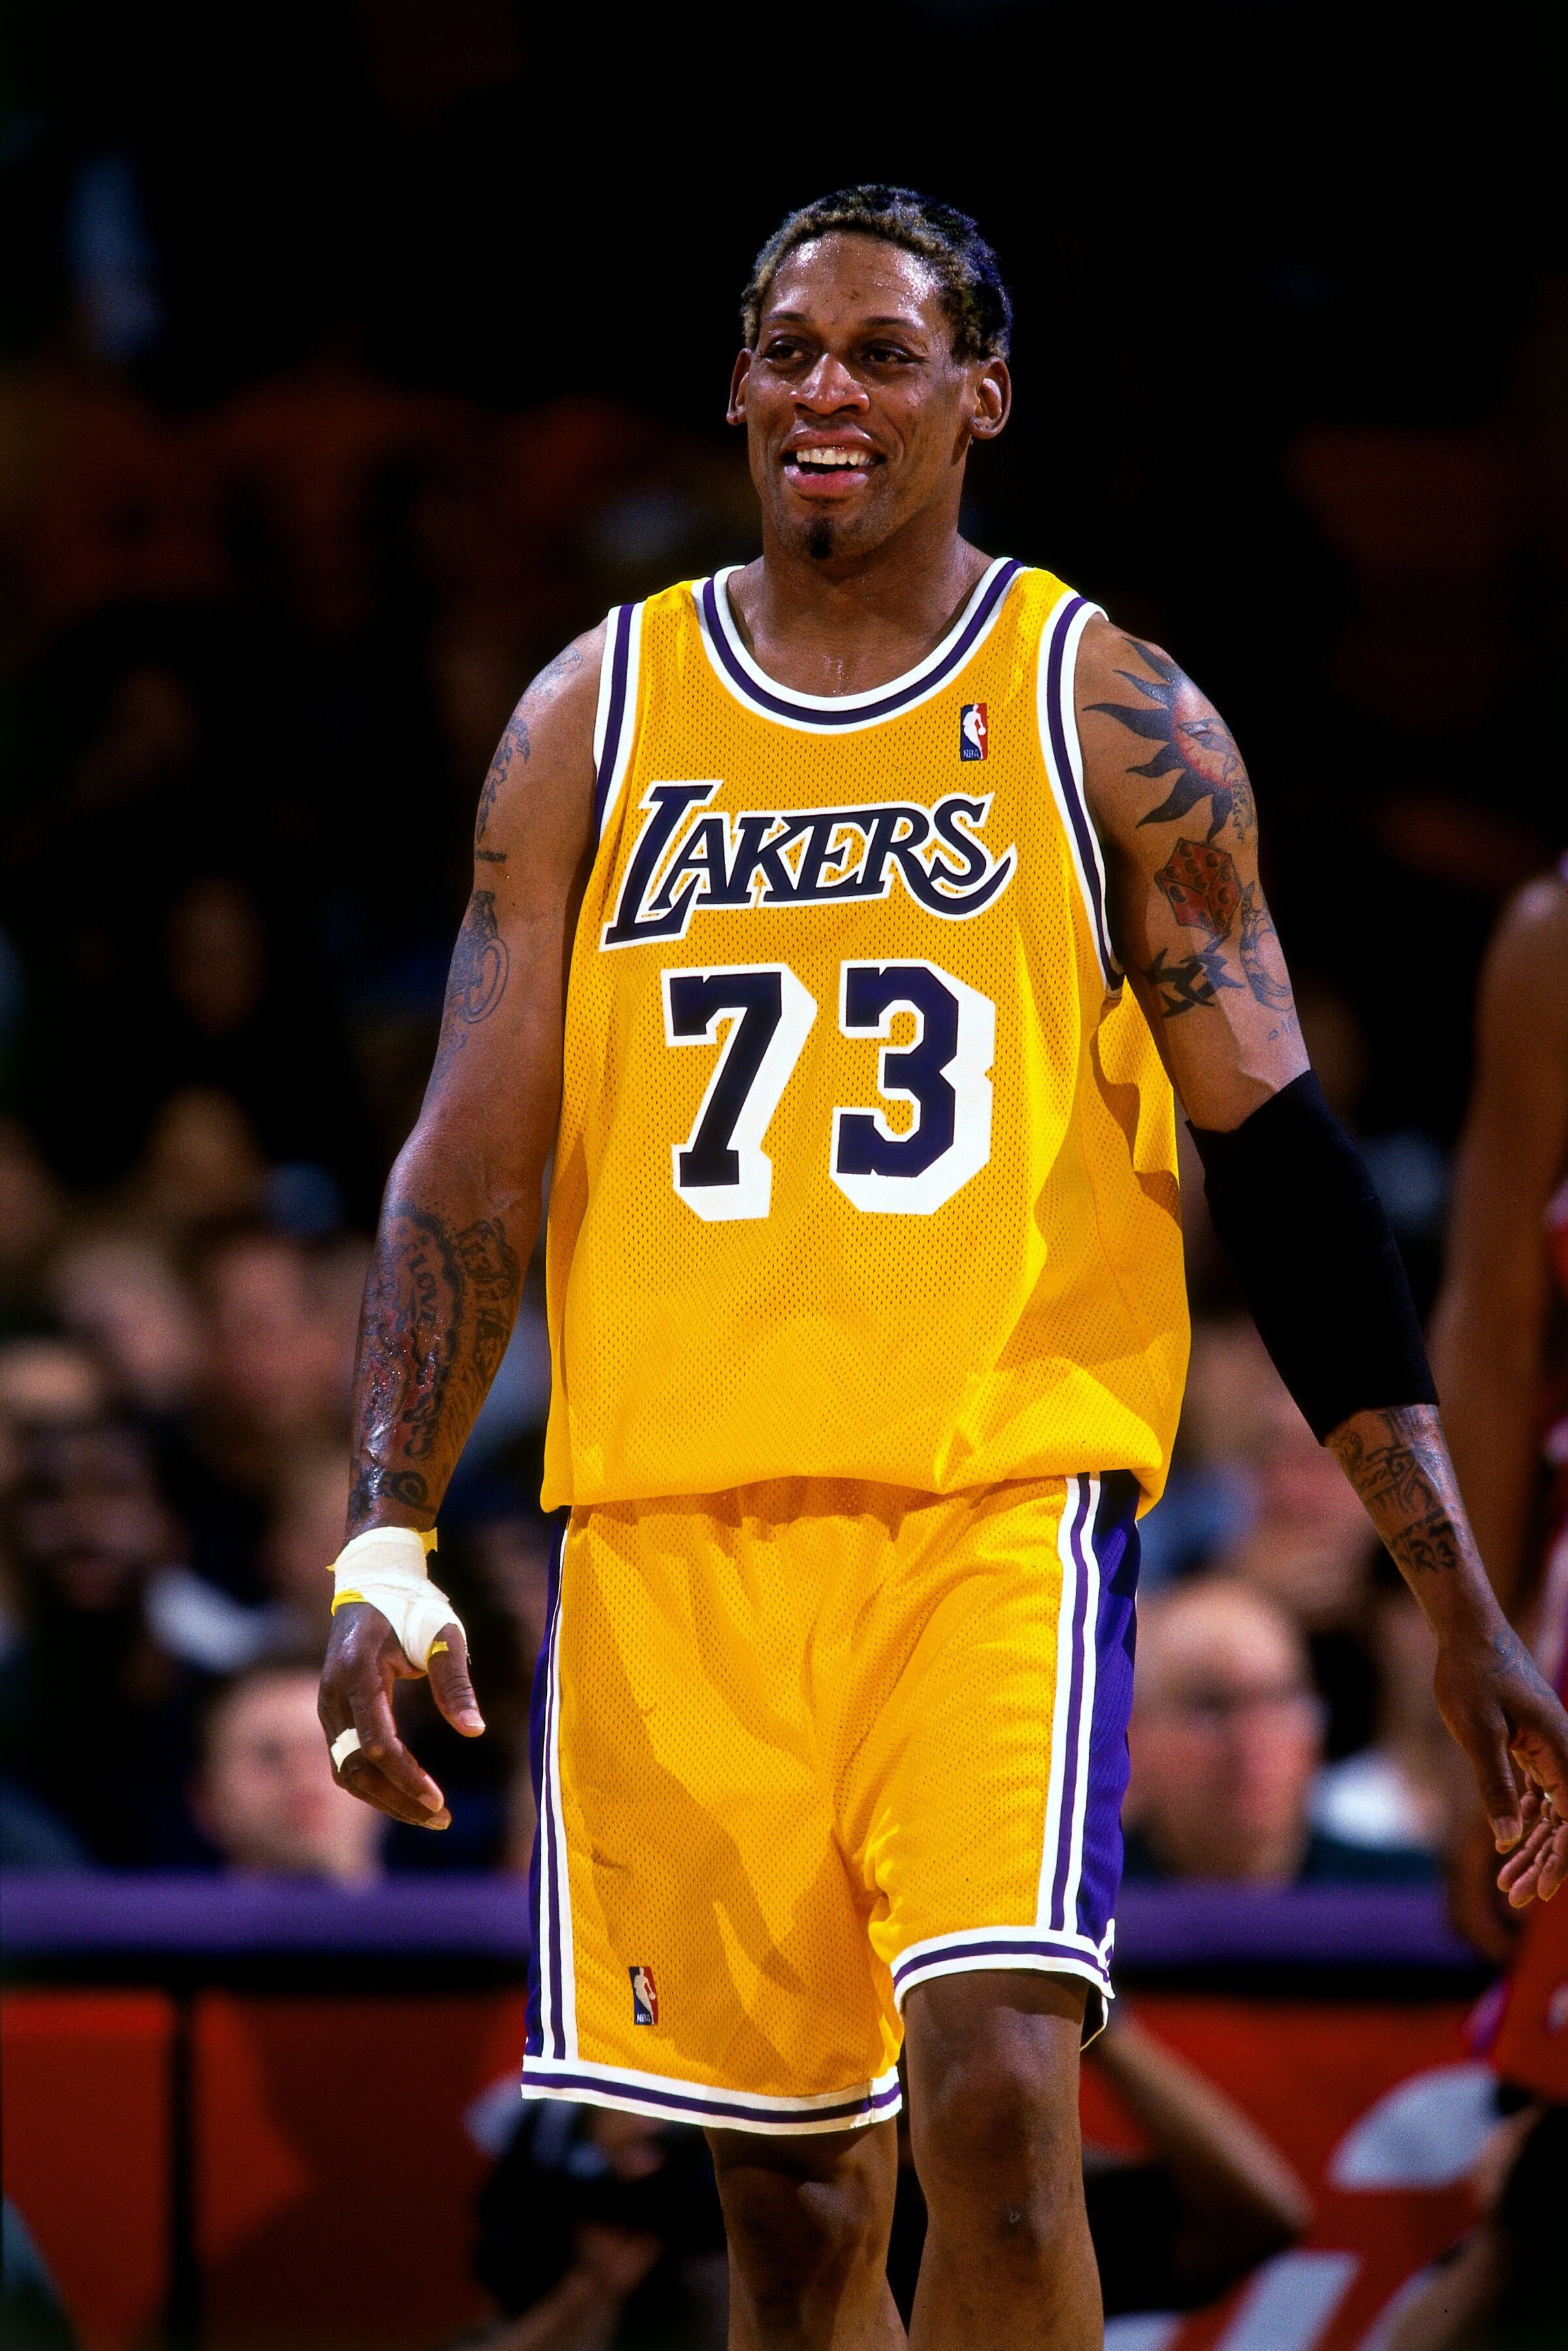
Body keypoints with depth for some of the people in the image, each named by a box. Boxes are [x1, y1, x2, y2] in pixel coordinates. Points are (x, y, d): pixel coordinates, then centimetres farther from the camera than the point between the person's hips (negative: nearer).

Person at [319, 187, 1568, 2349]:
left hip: (1008, 1494, -2)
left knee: (997, 2089, -21)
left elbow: (1278, 1161, 4)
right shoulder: (598, 715, 10)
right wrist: (386, 1552, -4)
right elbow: (475, 1156, 8)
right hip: (675, 1513, 3)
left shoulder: (1110, 719, 4)